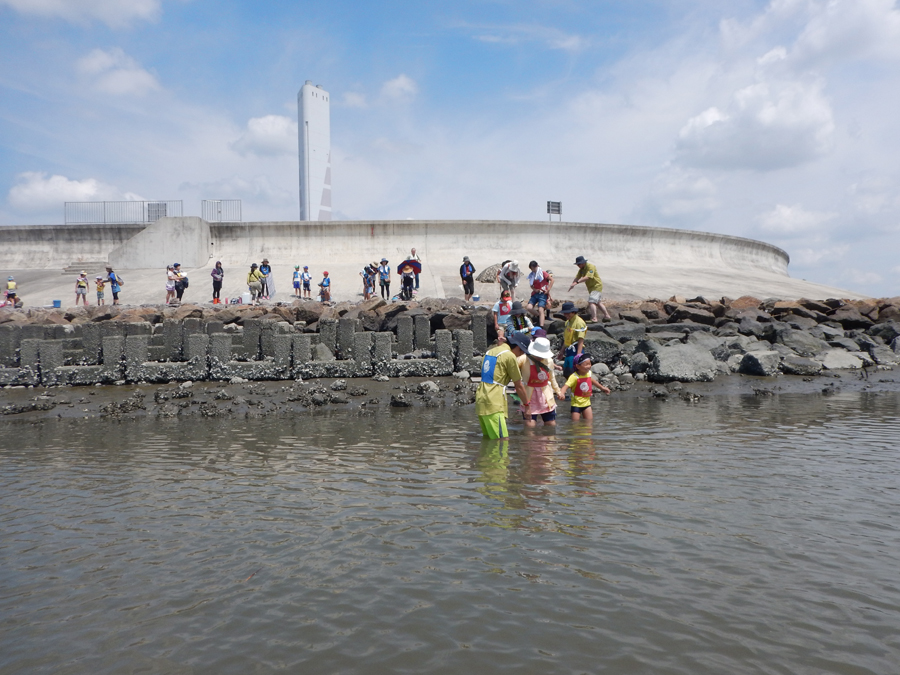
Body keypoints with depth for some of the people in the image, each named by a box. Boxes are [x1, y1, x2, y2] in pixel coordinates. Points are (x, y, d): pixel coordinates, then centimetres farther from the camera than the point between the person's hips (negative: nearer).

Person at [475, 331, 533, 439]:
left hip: (480, 399, 9)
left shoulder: (490, 352, 19)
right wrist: (526, 404, 13)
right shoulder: (509, 356, -6)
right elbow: (518, 386, 1)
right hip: (493, 403, -9)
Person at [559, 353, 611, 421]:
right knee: (575, 422, -2)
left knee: (589, 421, 5)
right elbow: (566, 386, -33)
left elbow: (592, 381, 21)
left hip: (586, 402, 5)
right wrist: (561, 393, -54)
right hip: (576, 404, -5)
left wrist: (602, 387, 34)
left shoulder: (589, 373, -2)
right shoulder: (574, 377, -23)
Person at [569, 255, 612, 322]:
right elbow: (577, 277, 3)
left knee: (592, 302, -21)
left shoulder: (591, 267, -23)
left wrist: (576, 282, -42)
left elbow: (587, 277, -35)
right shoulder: (581, 269, 5)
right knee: (597, 302, 20)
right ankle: (607, 315, 31)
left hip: (596, 286, -10)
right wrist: (572, 285, -16)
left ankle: (594, 319, -27)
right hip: (591, 288, 10)